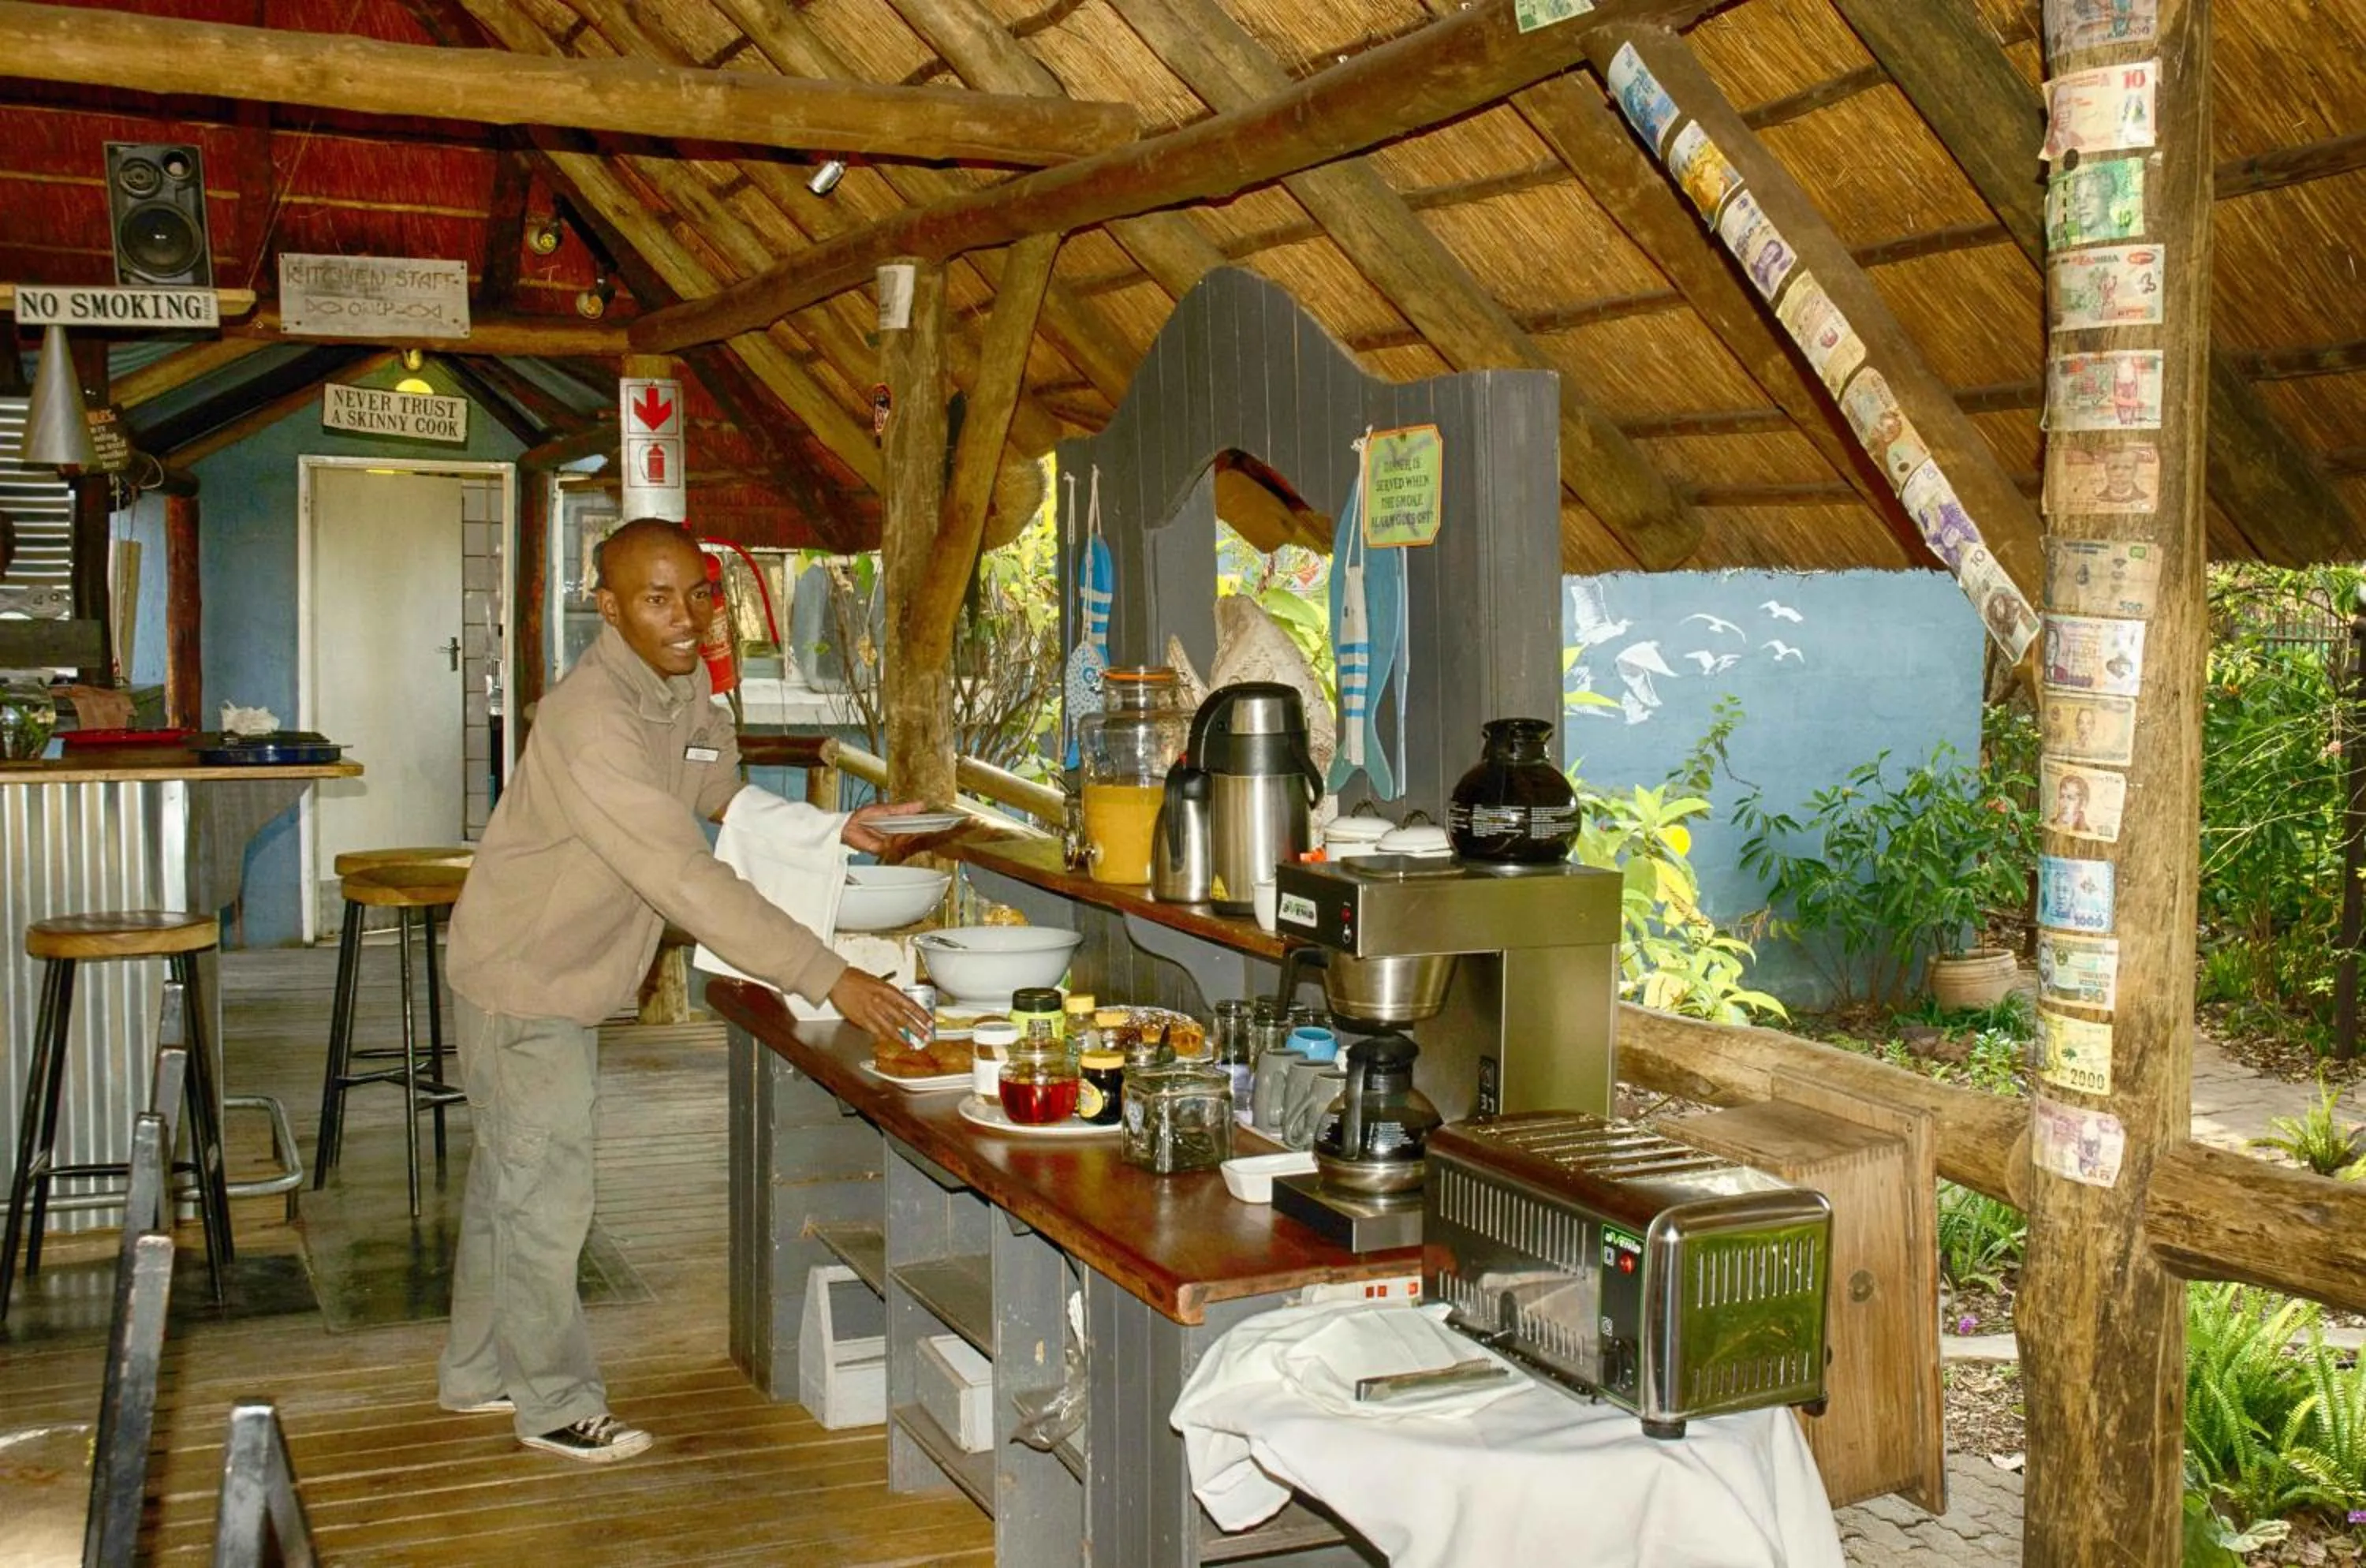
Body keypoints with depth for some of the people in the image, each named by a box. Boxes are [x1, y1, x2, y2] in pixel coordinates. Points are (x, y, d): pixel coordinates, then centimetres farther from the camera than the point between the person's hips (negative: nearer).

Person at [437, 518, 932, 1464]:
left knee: (510, 1180, 21)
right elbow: (687, 879, -38)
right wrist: (828, 978, -40)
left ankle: (477, 1373, 37)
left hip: (573, 975, 9)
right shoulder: (591, 720, -32)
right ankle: (554, 1403, 20)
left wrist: (834, 828, -3)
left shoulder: (687, 687, -3)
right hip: (523, 979, -9)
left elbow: (724, 796, 14)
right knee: (548, 1196, 2)